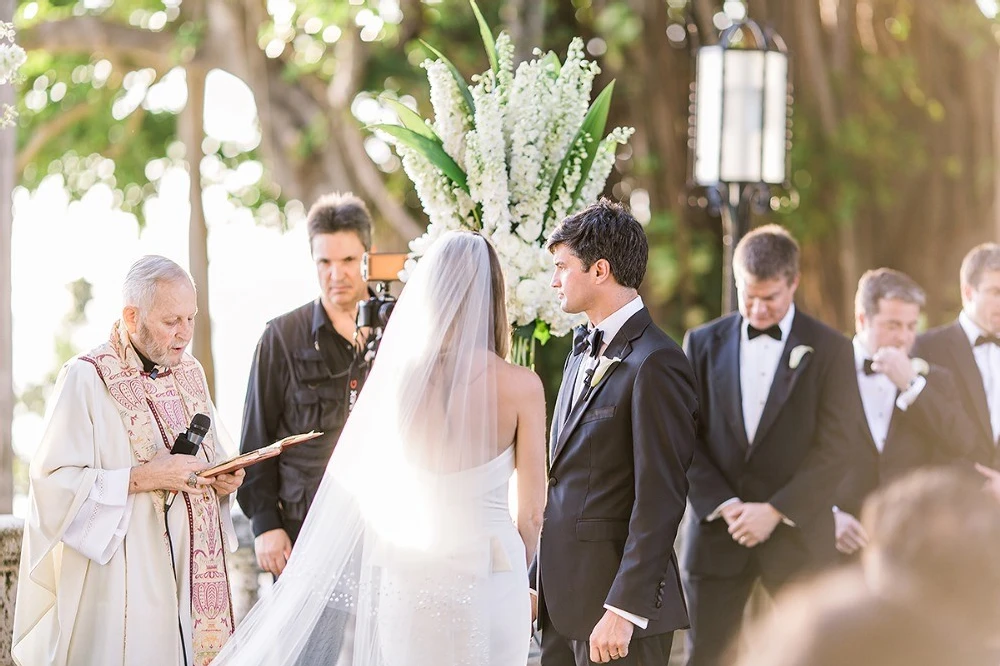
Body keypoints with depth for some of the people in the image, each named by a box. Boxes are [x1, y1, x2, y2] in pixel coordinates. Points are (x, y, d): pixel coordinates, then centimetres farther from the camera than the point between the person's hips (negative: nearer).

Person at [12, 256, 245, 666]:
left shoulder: (189, 373, 13)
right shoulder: (86, 378, -9)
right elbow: (53, 482, -16)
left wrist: (222, 480, 2)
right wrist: (141, 478, -20)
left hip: (195, 568, 6)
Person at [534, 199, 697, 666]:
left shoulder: (654, 363, -13)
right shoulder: (583, 351, 16)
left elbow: (660, 500, -17)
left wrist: (624, 610, -20)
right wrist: (538, 583, 14)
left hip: (616, 608, -8)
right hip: (564, 602, 8)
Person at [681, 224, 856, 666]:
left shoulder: (829, 350, 1)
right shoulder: (703, 343, 8)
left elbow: (833, 449, -5)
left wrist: (776, 511, -13)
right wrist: (724, 506, -10)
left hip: (797, 534, -2)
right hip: (718, 531, 2)